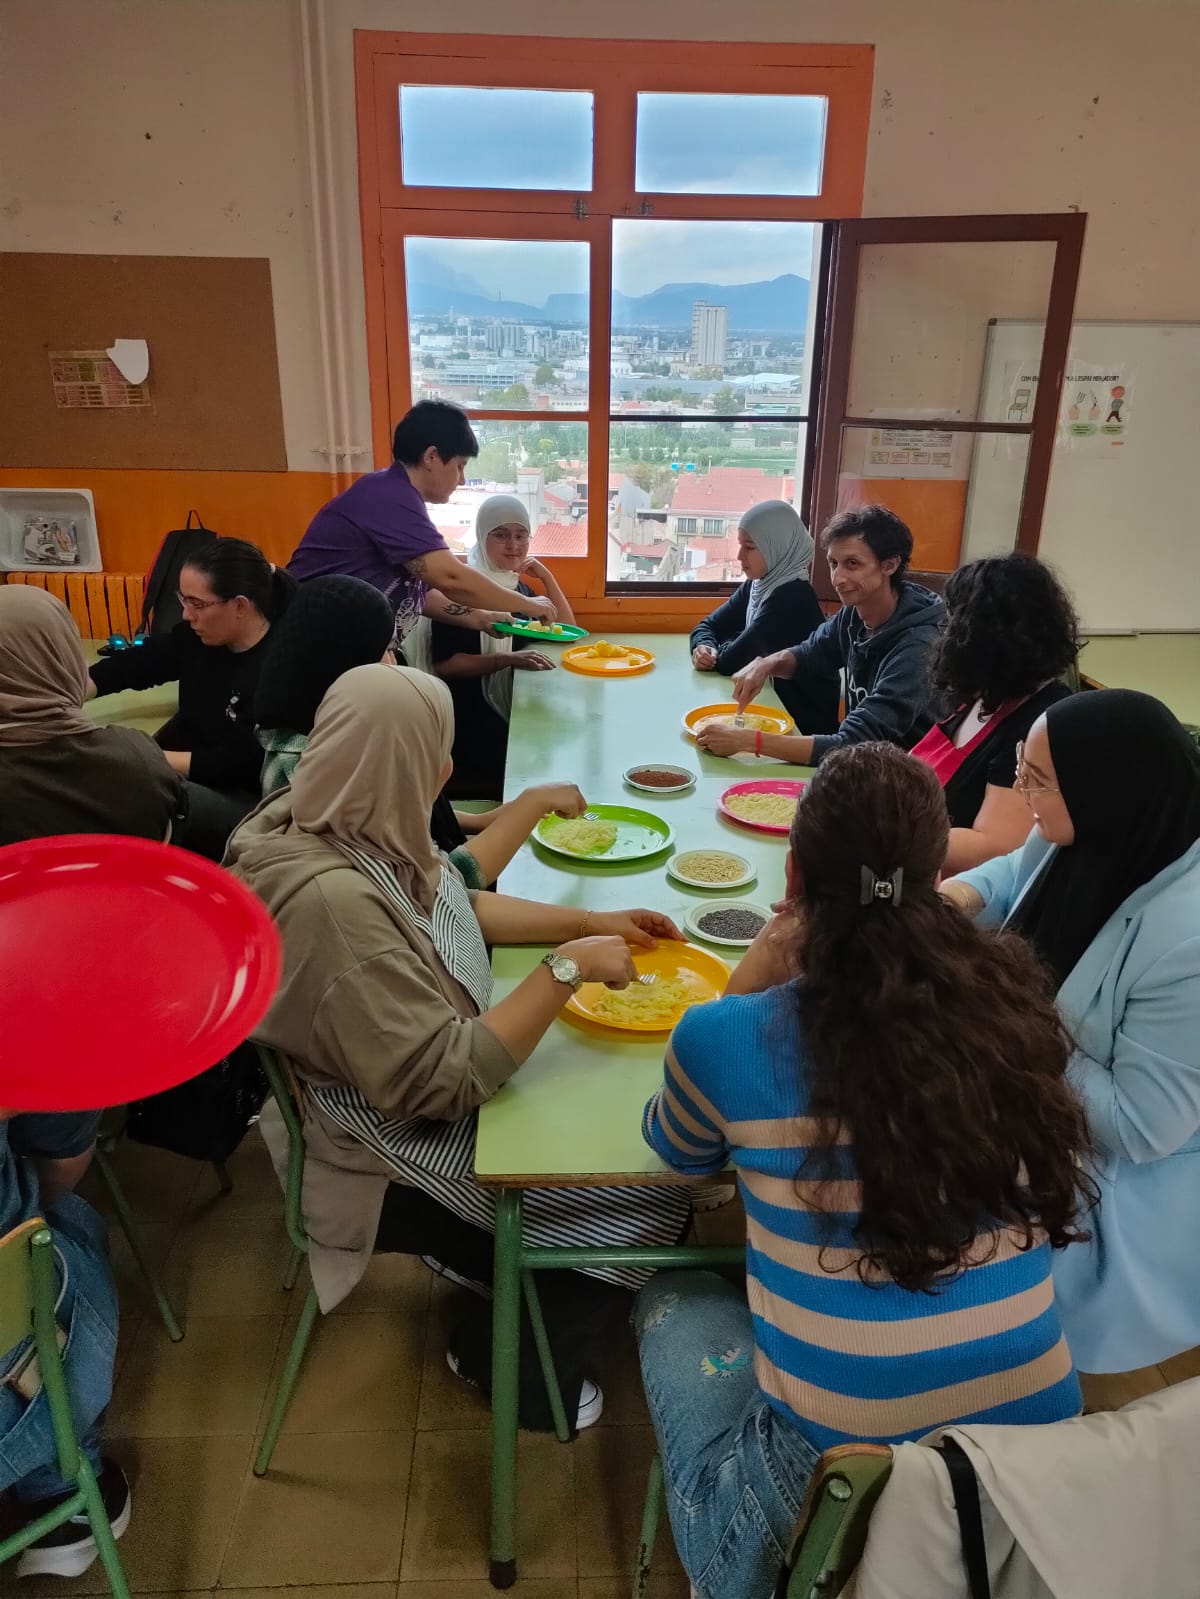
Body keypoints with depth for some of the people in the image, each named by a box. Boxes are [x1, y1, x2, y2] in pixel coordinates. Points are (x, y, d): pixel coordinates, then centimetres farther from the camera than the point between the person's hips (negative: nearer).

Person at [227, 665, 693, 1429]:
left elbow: (454, 906, 10)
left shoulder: (358, 832, -7)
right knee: (649, 1191, 0)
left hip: (420, 1085, 8)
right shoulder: (332, 901, -35)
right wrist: (566, 967, -26)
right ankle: (516, 1365, 22)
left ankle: (500, 1269, 27)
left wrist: (590, 921, 3)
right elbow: (444, 1082, -31)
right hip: (398, 1158, -8)